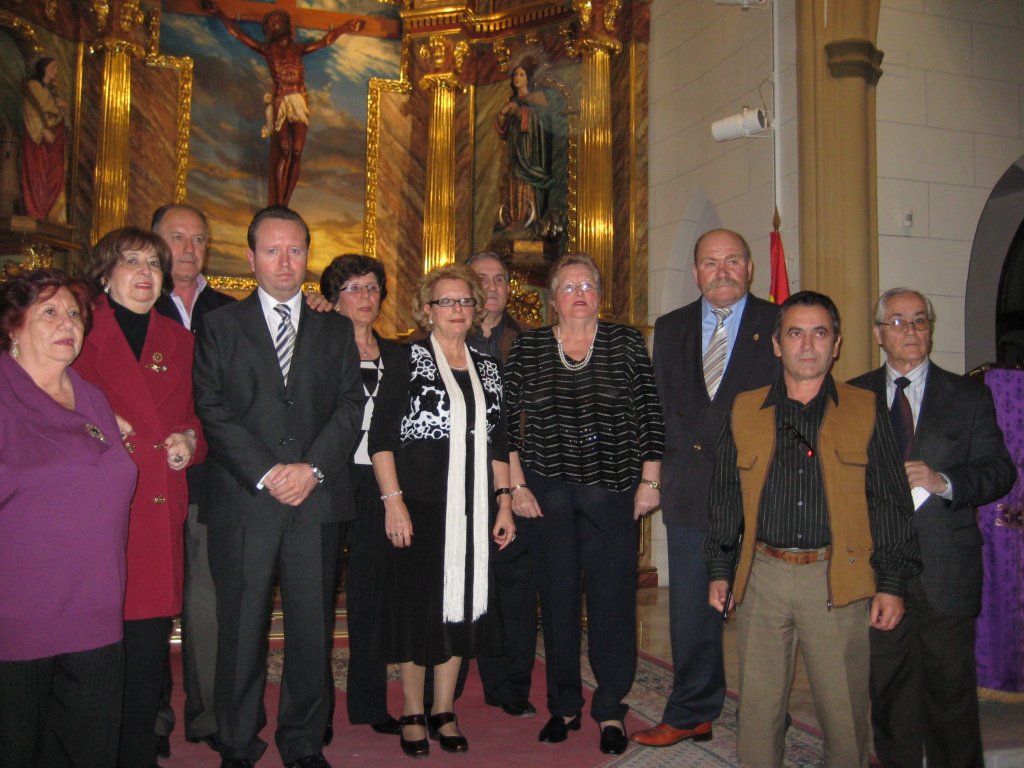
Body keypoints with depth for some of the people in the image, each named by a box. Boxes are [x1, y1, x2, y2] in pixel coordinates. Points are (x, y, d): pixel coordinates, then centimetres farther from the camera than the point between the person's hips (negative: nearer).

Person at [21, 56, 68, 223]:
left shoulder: (52, 89, 24)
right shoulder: (32, 85, 5)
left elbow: (62, 111, 21)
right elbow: (34, 109, -6)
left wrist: (62, 104, 0)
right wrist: (44, 130, -16)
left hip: (55, 137, 6)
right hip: (38, 137, -6)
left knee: (55, 176, -5)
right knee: (37, 174, -11)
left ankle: (53, 216, -9)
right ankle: (36, 214, -15)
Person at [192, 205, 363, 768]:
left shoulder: (334, 330, 14)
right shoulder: (220, 326, 8)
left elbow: (350, 405, 5)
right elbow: (213, 411, -1)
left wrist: (311, 467, -9)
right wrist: (266, 474, -11)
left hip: (317, 500, 2)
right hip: (243, 502, -1)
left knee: (313, 629, 7)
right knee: (241, 632, 6)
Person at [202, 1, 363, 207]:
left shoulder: (298, 49, 20)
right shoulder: (267, 49, 14)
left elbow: (326, 40, 28)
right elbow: (236, 32, 17)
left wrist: (347, 27, 32)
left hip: (299, 104, 3)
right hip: (280, 103, -3)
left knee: (296, 153, -9)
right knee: (284, 152, -15)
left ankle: (285, 205, -5)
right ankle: (278, 206, -14)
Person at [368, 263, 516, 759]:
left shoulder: (486, 369, 13)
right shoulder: (409, 361, -2)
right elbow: (380, 437, -7)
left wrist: (504, 504, 9)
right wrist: (393, 500, -15)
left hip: (472, 512, 4)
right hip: (418, 508, -4)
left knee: (460, 606, 10)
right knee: (416, 608, 3)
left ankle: (444, 711, 24)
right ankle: (412, 714, 20)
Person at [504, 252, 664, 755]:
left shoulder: (626, 343, 4)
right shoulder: (528, 347, 4)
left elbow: (649, 414, 3)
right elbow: (508, 420, 4)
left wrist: (649, 481, -1)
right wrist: (516, 485, -1)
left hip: (611, 488, -1)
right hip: (547, 491, 1)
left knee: (613, 595, 2)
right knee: (557, 596, 8)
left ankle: (610, 709, 17)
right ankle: (563, 705, 23)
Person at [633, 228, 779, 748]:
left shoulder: (778, 326, 1)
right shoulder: (670, 329, 12)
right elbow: (661, 406, 13)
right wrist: (662, 471, 5)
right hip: (690, 488, 3)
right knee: (692, 610, 11)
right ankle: (690, 715, 26)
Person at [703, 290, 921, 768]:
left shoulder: (865, 411, 5)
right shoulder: (745, 411, 9)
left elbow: (890, 502, 4)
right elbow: (726, 497, 11)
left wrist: (891, 583, -1)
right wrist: (719, 570, 8)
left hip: (837, 581, -1)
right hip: (763, 577, 1)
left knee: (845, 711, 7)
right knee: (758, 709, 9)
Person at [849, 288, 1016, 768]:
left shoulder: (969, 396, 6)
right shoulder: (852, 397, 10)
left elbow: (1000, 471, 0)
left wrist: (944, 481, -17)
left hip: (944, 570, -1)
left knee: (951, 688, 5)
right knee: (887, 685, 11)